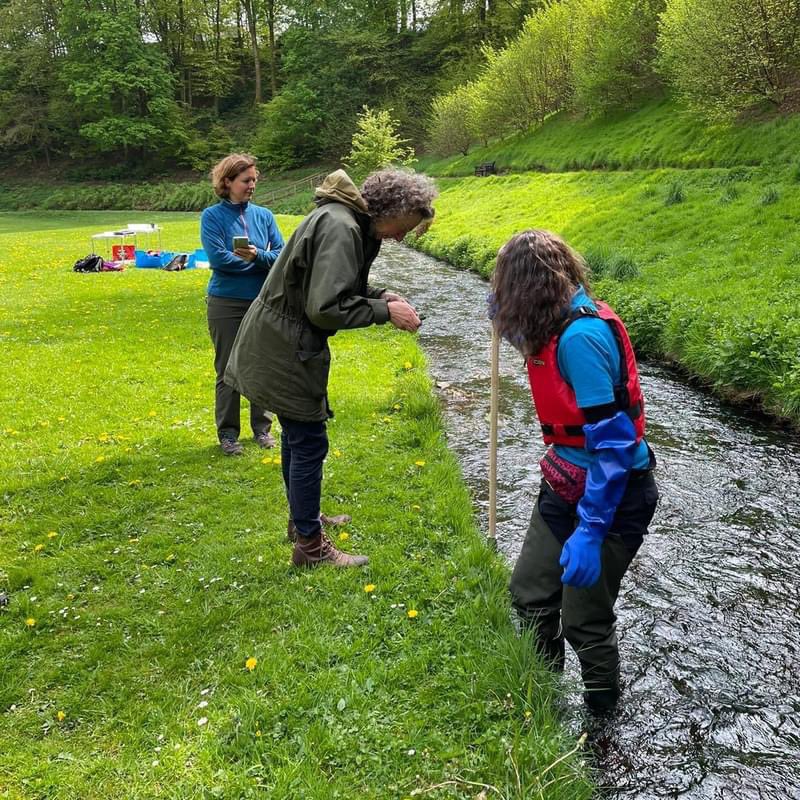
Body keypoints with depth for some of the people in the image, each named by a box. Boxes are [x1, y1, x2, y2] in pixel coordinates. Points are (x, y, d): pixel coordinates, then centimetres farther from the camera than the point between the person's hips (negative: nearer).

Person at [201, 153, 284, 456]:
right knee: (228, 371, 6)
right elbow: (218, 258, -16)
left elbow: (281, 255, -2)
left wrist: (256, 255, -21)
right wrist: (263, 261, -10)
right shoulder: (212, 216, -5)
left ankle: (262, 427, 25)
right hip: (227, 304, -3)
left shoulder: (264, 215, 5)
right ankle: (227, 433, 18)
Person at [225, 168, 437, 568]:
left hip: (279, 341, 11)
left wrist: (378, 296, 2)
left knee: (298, 434, 22)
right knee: (309, 442, -1)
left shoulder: (348, 221, 8)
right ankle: (310, 546, 12)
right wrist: (384, 311, -19)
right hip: (286, 349, -11)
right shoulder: (340, 227, -24)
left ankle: (302, 519, 40)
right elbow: (326, 308, -28)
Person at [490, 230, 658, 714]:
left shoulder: (582, 336, -26)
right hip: (568, 481, 9)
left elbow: (612, 442, -28)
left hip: (612, 492, -9)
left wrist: (589, 530, -27)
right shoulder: (560, 324, 1)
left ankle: (602, 721, 31)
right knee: (530, 592, 16)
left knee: (584, 619, 4)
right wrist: (503, 315, 13)